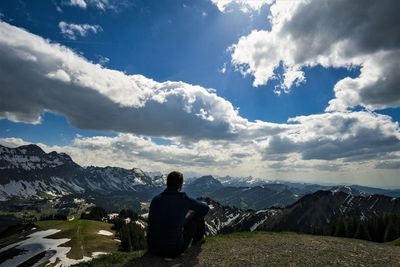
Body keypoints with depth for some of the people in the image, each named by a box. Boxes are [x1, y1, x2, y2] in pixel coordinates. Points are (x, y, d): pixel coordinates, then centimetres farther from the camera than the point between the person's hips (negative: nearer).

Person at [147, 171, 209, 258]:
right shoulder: (184, 199, -12)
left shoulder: (155, 199, -2)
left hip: (153, 249, 4)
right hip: (174, 251, -4)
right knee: (195, 213, 11)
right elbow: (206, 208, 4)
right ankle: (198, 238, 36)